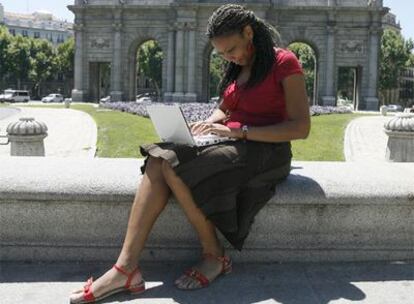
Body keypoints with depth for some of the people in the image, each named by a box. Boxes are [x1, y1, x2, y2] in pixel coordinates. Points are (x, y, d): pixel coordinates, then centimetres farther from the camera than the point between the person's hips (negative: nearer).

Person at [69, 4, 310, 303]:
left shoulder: (284, 63, -7)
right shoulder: (238, 68, 17)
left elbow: (301, 127, -15)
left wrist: (239, 131, -21)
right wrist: (208, 125, 4)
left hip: (266, 152, -7)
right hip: (234, 145, 7)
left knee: (175, 168, -29)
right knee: (159, 160, -23)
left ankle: (215, 256, -11)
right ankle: (126, 267, -31)